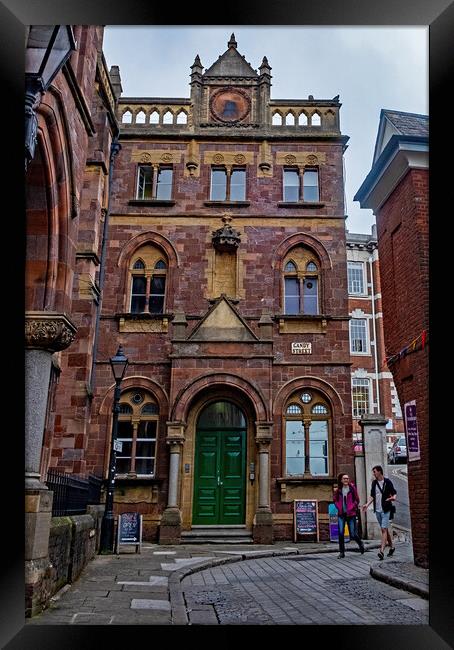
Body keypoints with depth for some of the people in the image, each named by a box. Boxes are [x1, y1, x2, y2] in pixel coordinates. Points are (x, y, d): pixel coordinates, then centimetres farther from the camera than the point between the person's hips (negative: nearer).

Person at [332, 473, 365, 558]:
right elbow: (335, 500, 16)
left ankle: (360, 544, 34)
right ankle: (342, 552, 4)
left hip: (351, 514, -2)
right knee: (341, 533, -8)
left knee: (353, 534, 3)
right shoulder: (338, 489, 5)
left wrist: (352, 508, -7)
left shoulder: (352, 488, -2)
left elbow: (357, 500, 1)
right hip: (341, 514, 2)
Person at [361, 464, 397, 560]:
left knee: (384, 529, -11)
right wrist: (367, 504, 2)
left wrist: (393, 498, -23)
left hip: (385, 510, -6)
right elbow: (372, 496, 14)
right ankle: (391, 547, 29)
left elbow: (394, 493, -1)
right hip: (377, 510, 6)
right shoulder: (374, 483, 9)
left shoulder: (387, 482, -6)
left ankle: (381, 551, -17)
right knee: (385, 529, 14)